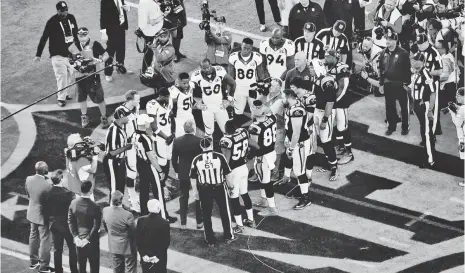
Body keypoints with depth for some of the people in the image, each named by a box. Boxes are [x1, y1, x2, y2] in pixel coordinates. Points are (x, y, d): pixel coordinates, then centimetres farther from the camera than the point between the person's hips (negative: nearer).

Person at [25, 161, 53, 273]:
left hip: (32, 213, 7)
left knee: (33, 236, 23)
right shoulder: (47, 184, -29)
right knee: (45, 240, 7)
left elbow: (28, 194, 4)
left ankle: (33, 261, 36)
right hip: (43, 215, -7)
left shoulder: (29, 179, -10)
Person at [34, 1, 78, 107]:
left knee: (69, 74, 6)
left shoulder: (71, 18, 2)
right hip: (57, 54, -6)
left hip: (70, 52, 6)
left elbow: (75, 34, 16)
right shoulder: (52, 22, -14)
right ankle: (61, 98, 2)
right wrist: (38, 55, -11)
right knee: (62, 76, -9)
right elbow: (44, 38, -11)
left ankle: (63, 93, 25)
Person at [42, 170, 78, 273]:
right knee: (72, 248, 14)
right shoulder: (68, 194, -23)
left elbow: (45, 211, -2)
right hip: (67, 225, -4)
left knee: (57, 249, 14)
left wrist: (49, 221, 12)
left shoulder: (47, 194, -9)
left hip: (54, 225, 4)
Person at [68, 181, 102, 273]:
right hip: (92, 241, -4)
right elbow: (96, 226, -19)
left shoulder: (73, 203, -7)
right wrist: (88, 239, -11)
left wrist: (76, 236, -2)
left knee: (81, 265, 16)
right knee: (94, 265, 8)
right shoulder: (95, 207, -20)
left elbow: (70, 221, -3)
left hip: (78, 239, 4)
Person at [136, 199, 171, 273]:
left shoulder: (141, 220, -11)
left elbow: (137, 239, -8)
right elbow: (166, 243, -14)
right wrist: (158, 256, -8)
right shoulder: (164, 223, -17)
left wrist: (143, 254, -4)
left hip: (145, 258, 2)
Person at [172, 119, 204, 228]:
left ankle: (183, 222, 15)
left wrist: (177, 171, 13)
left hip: (182, 174, 3)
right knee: (198, 197, 11)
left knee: (183, 197, 14)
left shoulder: (177, 141, -6)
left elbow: (174, 160, 0)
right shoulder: (199, 141, -15)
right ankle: (199, 222, 16)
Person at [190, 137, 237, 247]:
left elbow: (193, 177, 0)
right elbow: (227, 174, -6)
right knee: (224, 212, 17)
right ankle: (228, 236, 27)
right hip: (219, 188, -1)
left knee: (206, 215, 12)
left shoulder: (197, 159, -7)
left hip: (204, 190, 1)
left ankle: (210, 240, 17)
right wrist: (231, 186, 9)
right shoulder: (219, 157, -11)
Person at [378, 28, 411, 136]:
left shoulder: (403, 53, -12)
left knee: (404, 107, 7)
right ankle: (391, 126, 24)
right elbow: (381, 69, 10)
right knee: (390, 107, 12)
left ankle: (405, 127, 19)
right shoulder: (383, 53, 4)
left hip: (400, 85, -5)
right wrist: (381, 84, 8)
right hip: (388, 85, 5)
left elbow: (408, 69, -11)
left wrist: (407, 83, -13)